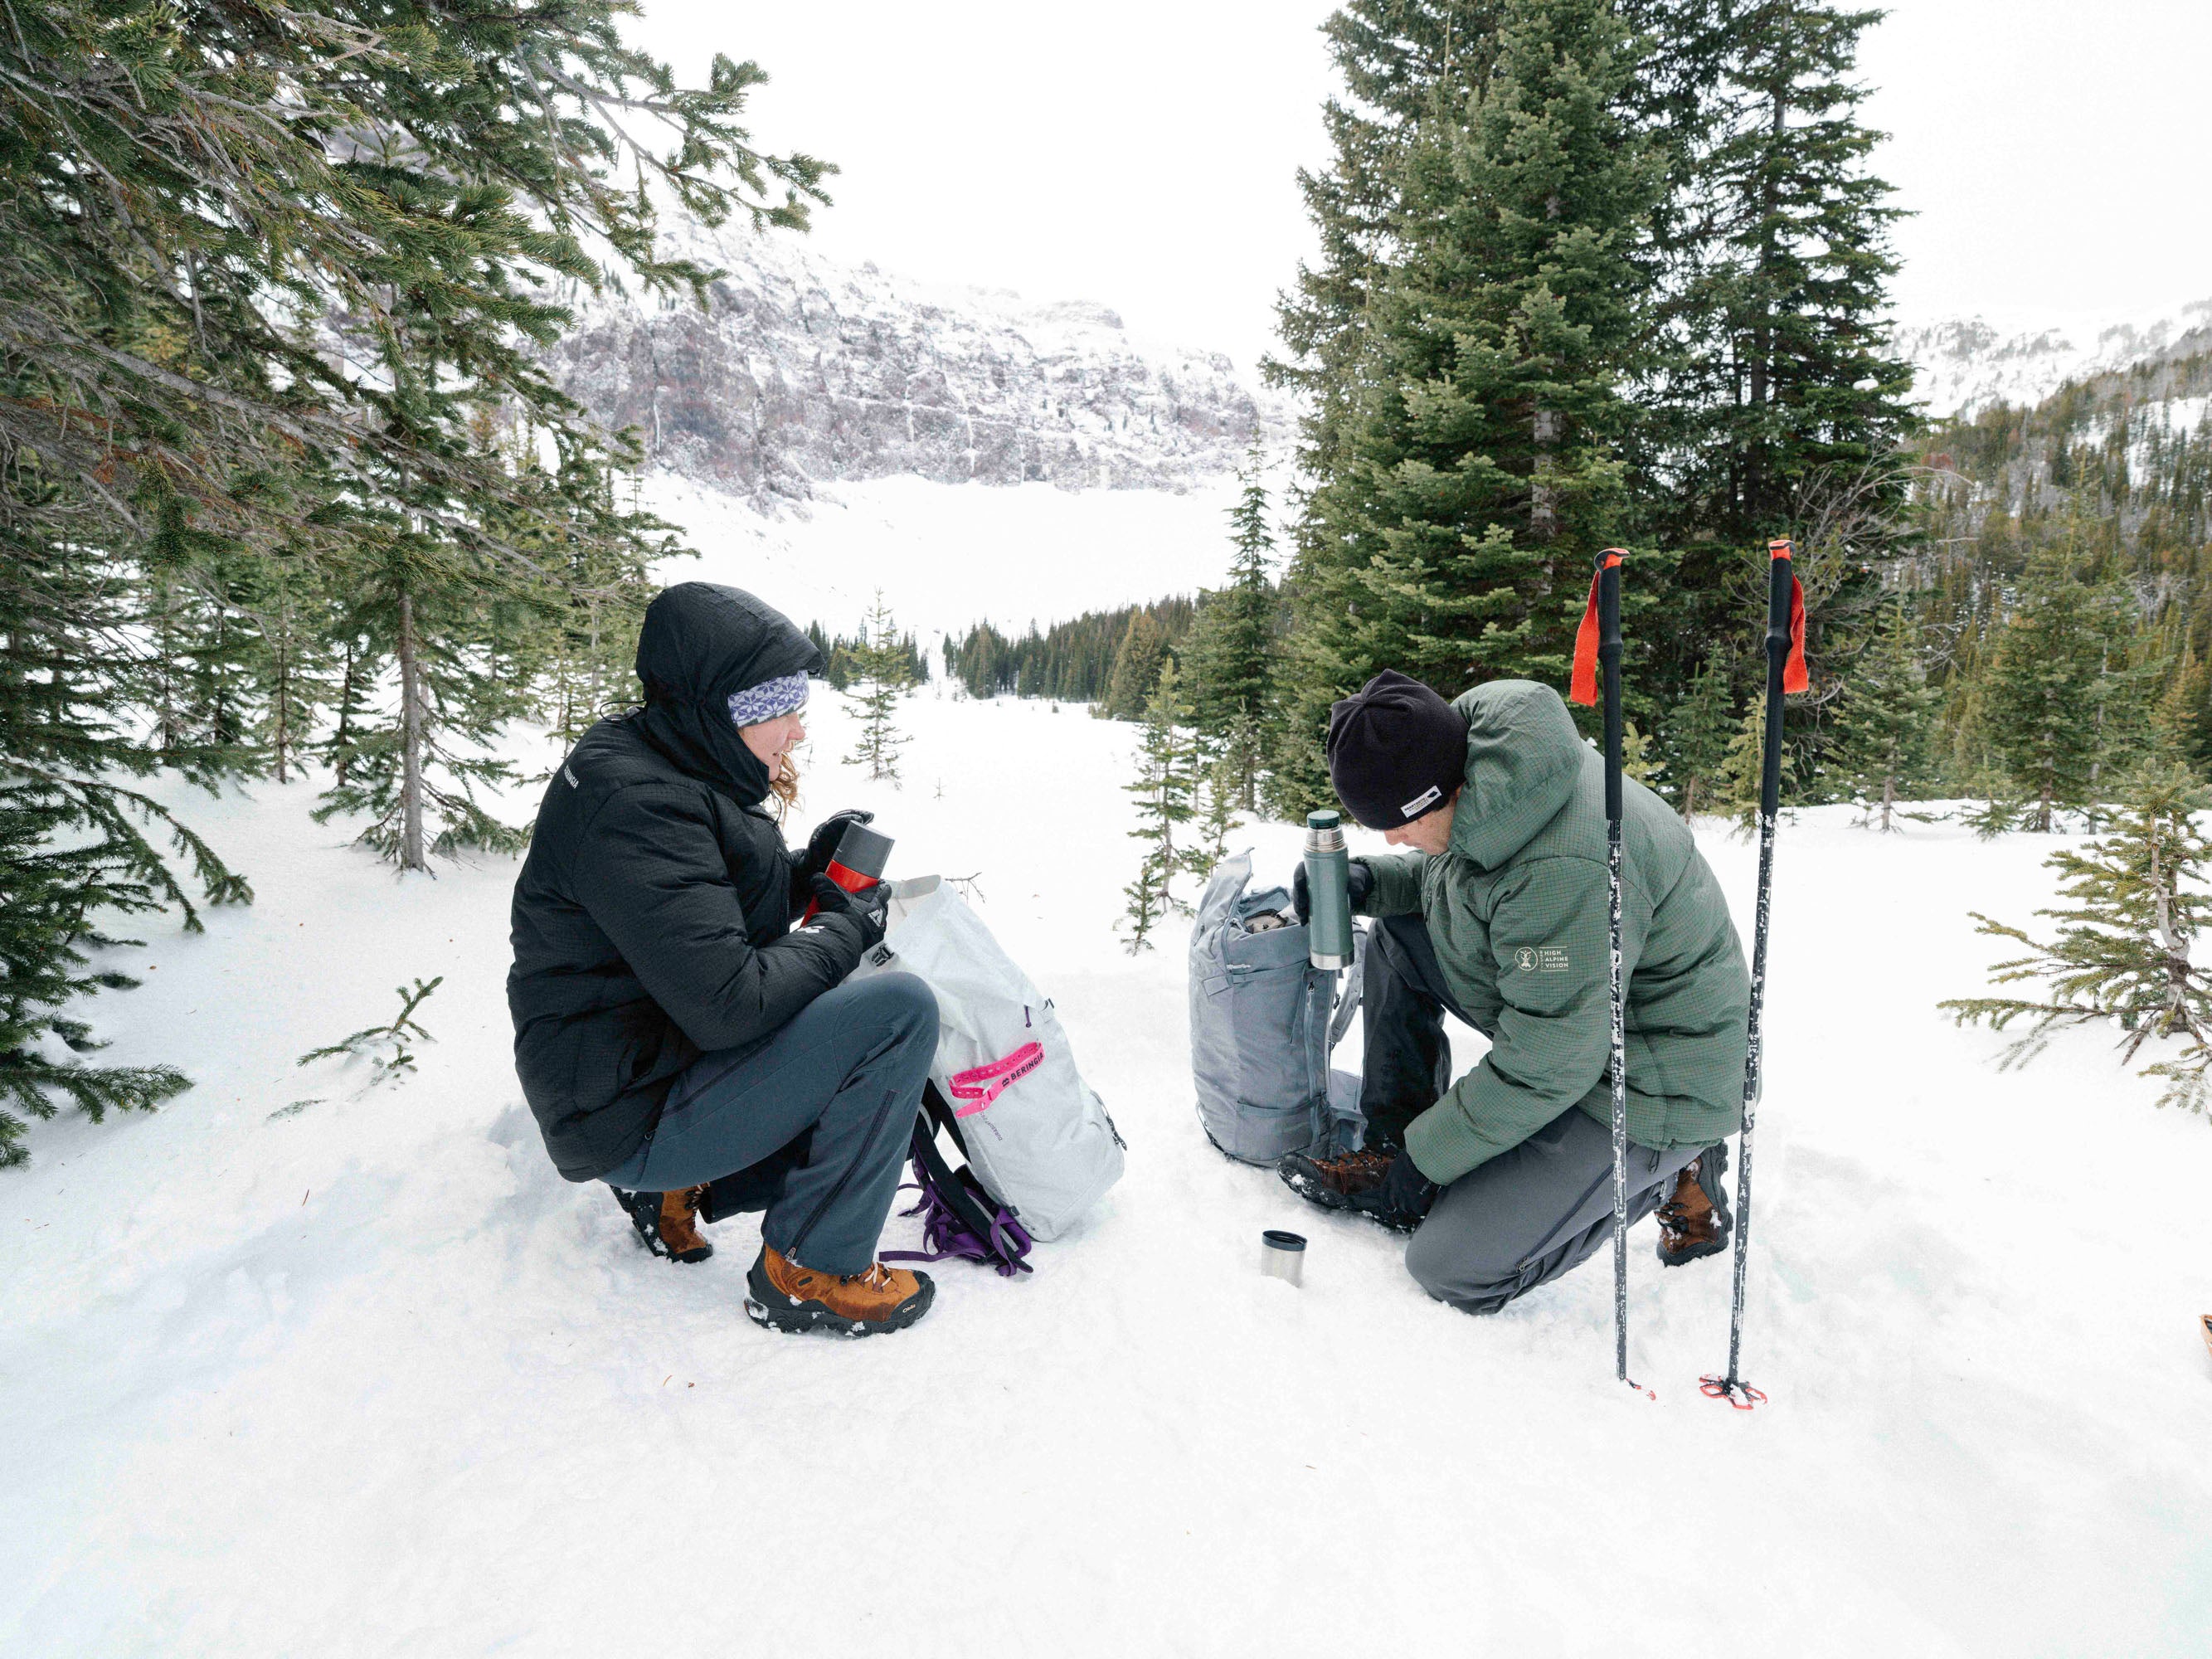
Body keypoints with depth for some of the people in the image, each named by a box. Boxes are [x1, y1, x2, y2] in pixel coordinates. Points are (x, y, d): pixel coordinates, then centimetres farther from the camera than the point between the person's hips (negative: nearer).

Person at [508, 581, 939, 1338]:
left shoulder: (679, 773, 7)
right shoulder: (636, 806, -25)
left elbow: (727, 905, 19)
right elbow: (729, 1005, -29)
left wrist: (809, 870, 2)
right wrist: (844, 927, -14)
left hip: (676, 1053, 10)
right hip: (633, 1114, -10)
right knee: (899, 1012, -21)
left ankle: (677, 1188, 18)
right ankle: (807, 1273, -7)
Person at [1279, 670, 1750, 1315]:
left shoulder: (1564, 871, -36)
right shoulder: (1472, 757, -9)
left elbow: (1542, 1071, -28)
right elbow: (1448, 871, 14)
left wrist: (1427, 1160, -15)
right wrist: (1371, 881, -7)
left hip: (1655, 1083, -9)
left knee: (1453, 1268, -10)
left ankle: (1667, 1173, 6)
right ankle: (1392, 1145, 10)